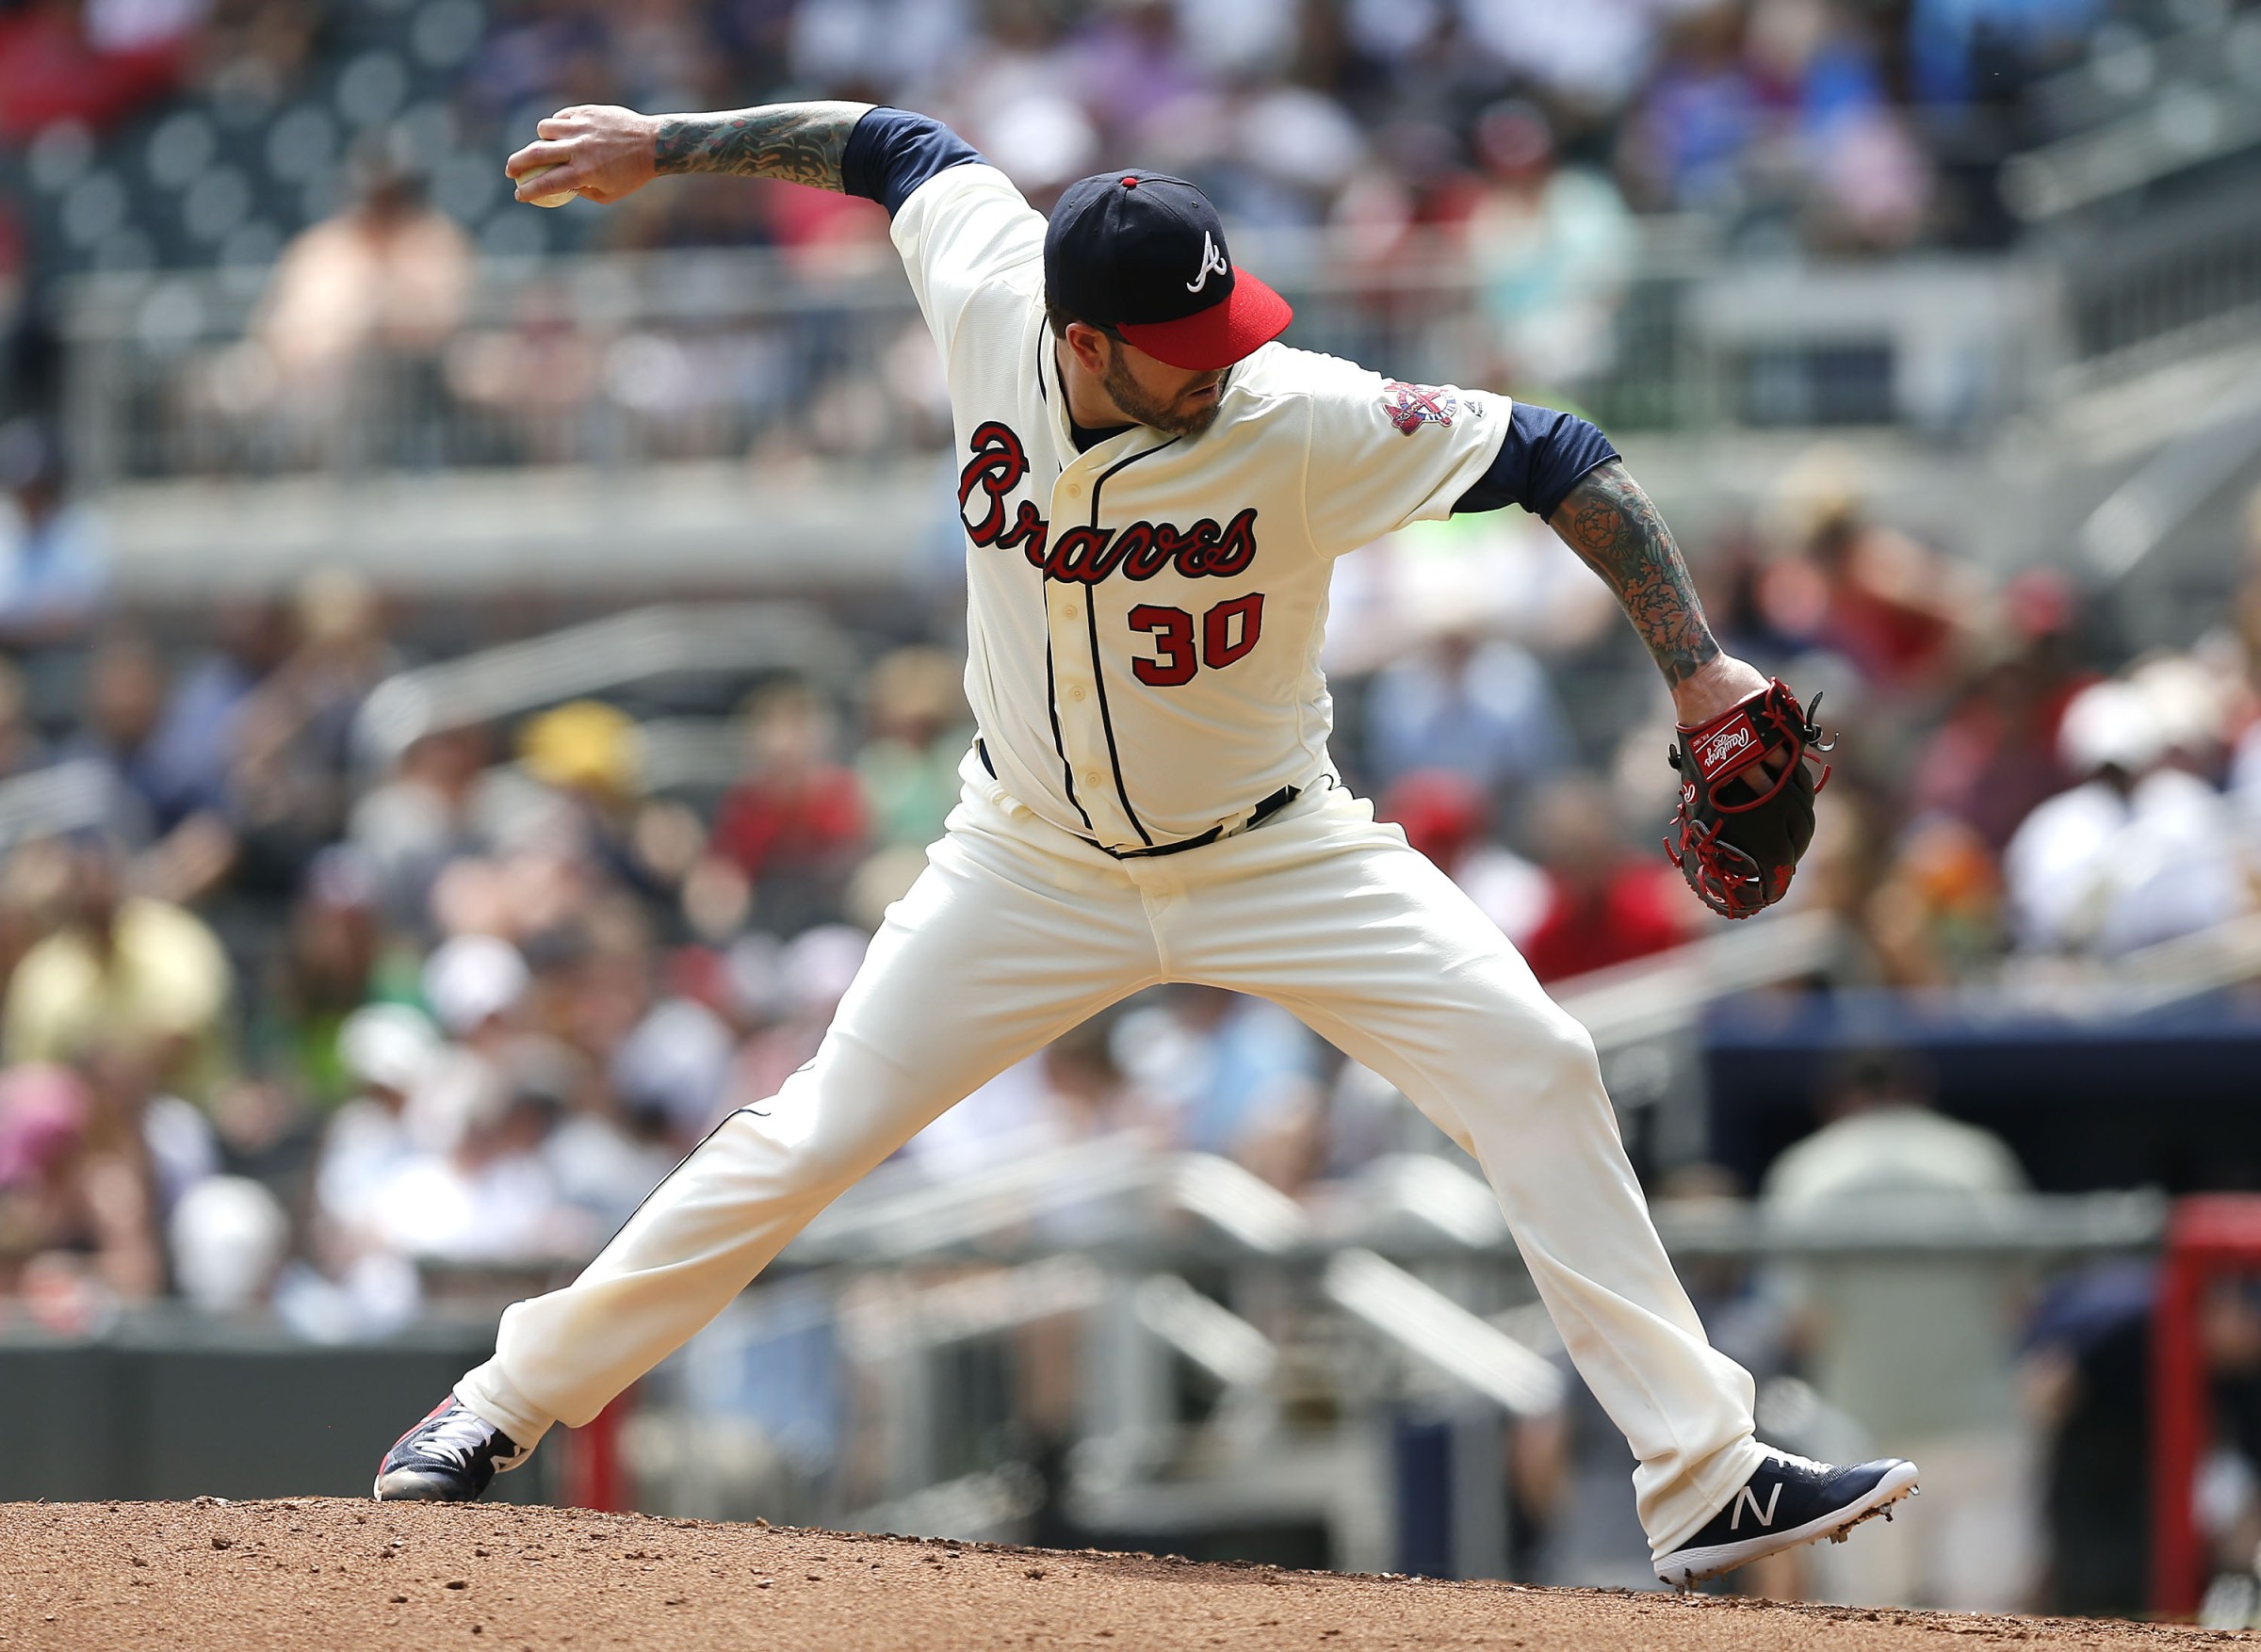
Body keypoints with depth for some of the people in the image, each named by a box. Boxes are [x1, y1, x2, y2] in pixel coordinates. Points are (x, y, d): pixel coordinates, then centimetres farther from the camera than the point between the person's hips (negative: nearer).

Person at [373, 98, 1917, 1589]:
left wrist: (1696, 664, -24)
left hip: (1276, 854, -1)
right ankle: (511, 1402, 14)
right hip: (1038, 868, 1)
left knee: (1535, 1070, -15)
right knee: (811, 1138, -2)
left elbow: (1557, 459, -21)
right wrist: (664, 144, 7)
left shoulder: (1303, 422, -28)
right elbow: (902, 146, 0)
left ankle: (1705, 1481, -11)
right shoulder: (986, 295, -20)